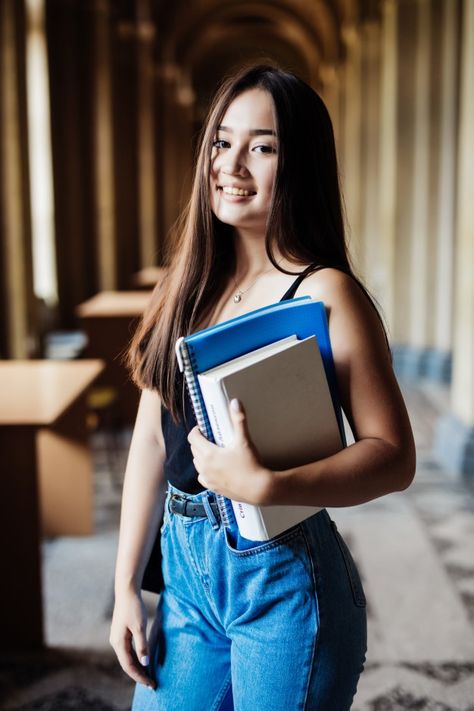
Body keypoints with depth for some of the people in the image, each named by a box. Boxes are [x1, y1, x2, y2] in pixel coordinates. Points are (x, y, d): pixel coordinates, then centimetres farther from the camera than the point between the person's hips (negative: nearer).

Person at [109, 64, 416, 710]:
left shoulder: (326, 293, -13)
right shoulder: (189, 283, 4)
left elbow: (393, 456, -15)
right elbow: (152, 439, 6)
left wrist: (261, 485, -27)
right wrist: (126, 586, 7)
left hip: (284, 576, -5)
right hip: (185, 566, 6)